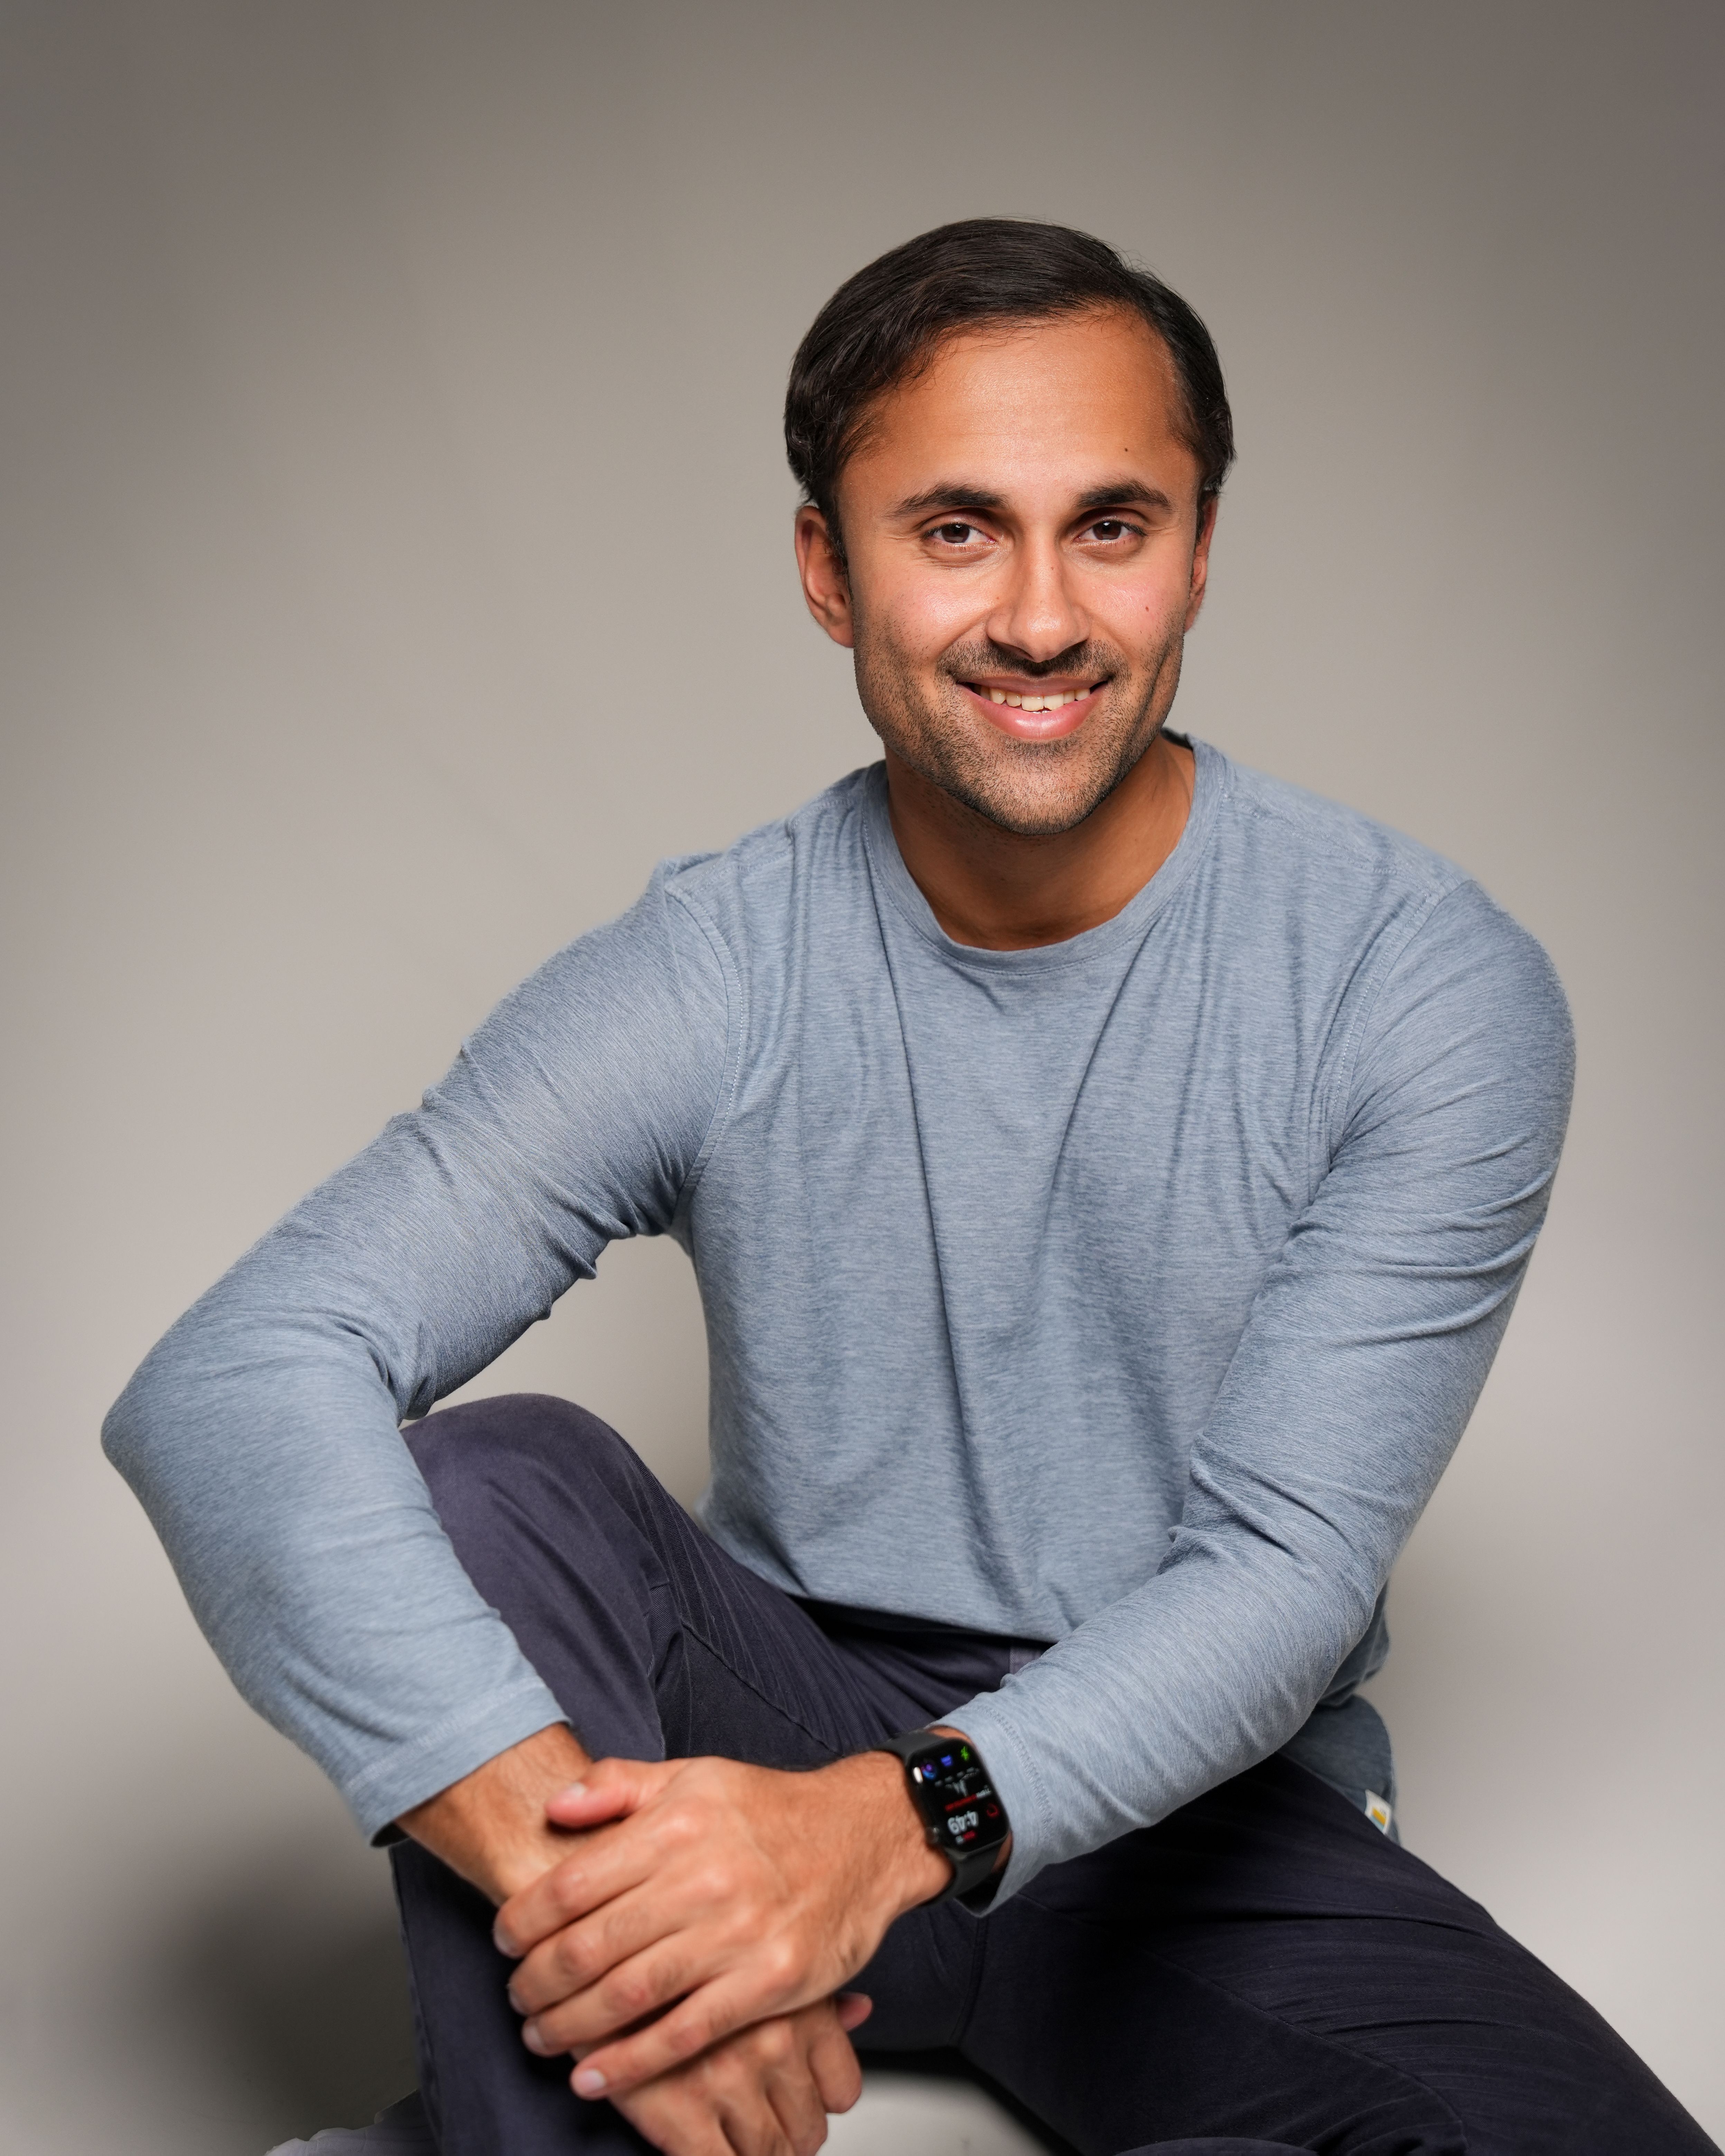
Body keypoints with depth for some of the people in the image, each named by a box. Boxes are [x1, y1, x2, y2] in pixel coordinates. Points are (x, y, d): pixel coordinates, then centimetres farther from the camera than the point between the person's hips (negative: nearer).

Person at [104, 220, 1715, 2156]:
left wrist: (899, 1823, -35)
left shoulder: (1432, 990, -11)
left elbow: (1286, 1567, -16)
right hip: (794, 1729, 0)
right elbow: (227, 1379, -21)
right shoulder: (709, 978, -10)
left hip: (1197, 1814, 1)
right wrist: (554, 1841, -37)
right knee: (489, 1483, -26)